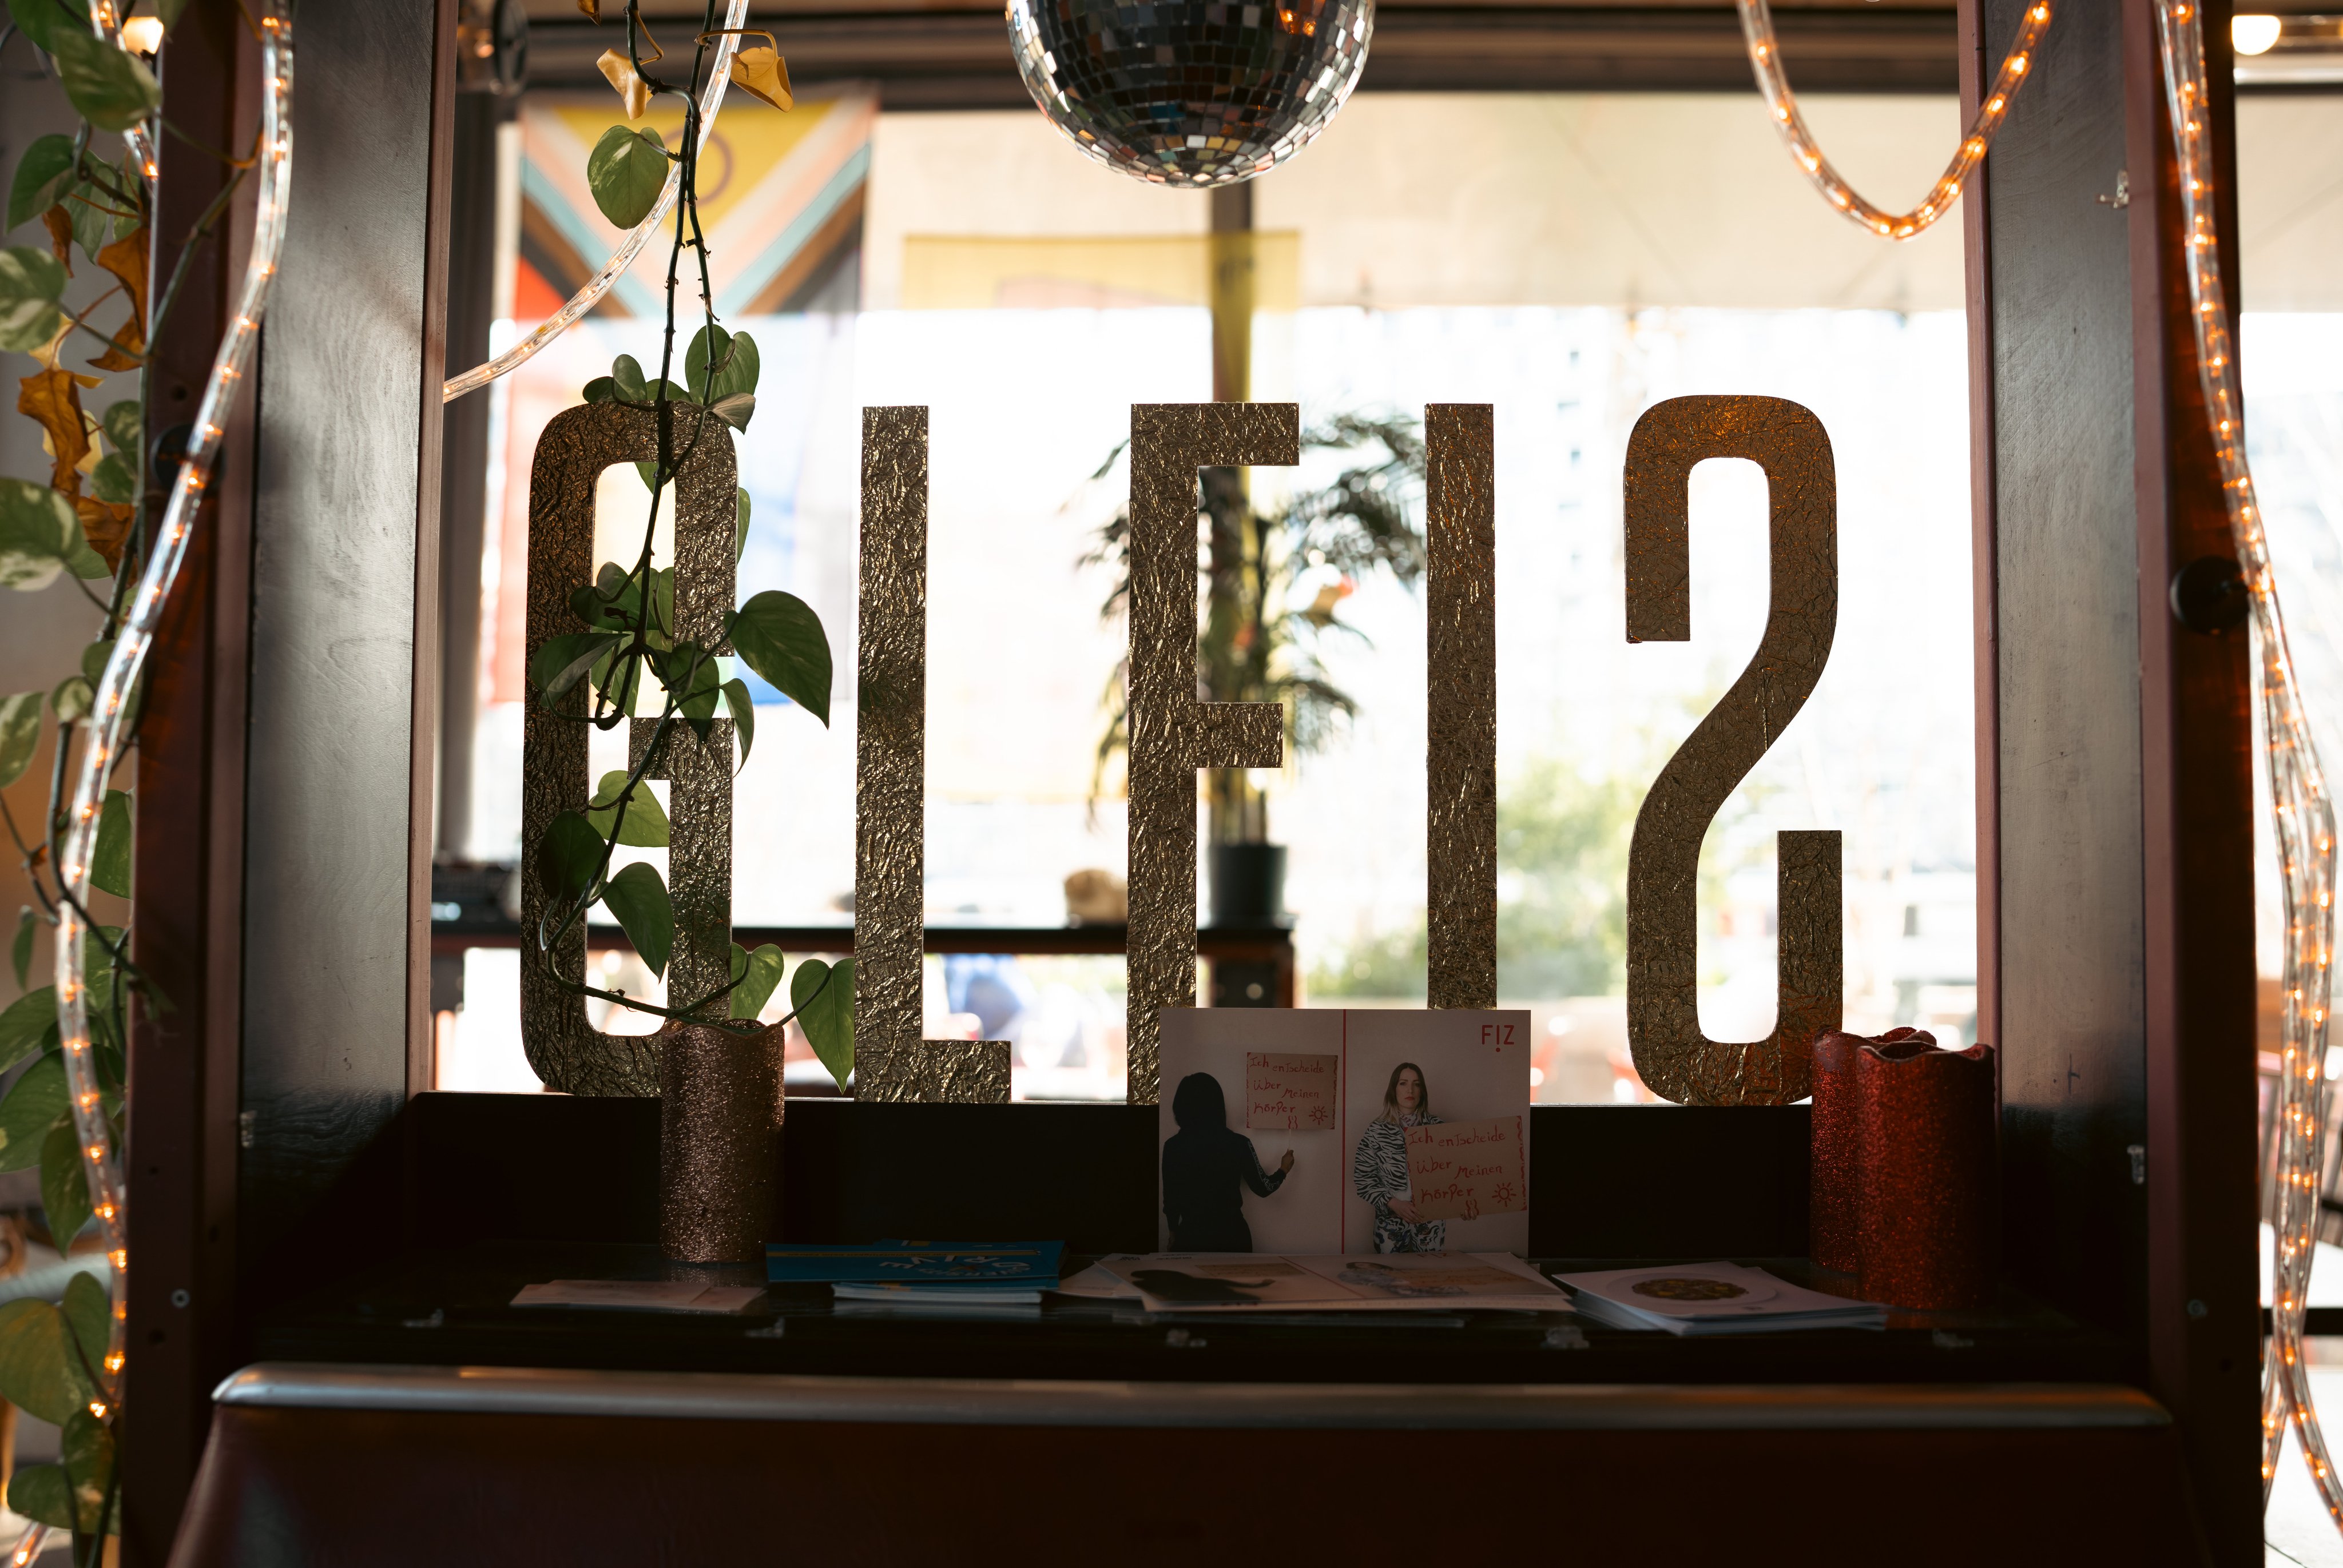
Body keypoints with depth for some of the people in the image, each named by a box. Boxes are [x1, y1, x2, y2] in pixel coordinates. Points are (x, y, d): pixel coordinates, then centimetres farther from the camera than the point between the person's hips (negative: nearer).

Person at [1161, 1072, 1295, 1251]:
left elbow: (1170, 1196, -2)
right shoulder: (1238, 1143, -10)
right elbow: (1263, 1188, -1)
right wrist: (1283, 1170, 19)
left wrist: (1174, 1232, 15)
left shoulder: (1173, 1146, -10)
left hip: (1191, 1234, -1)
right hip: (1232, 1234, 1)